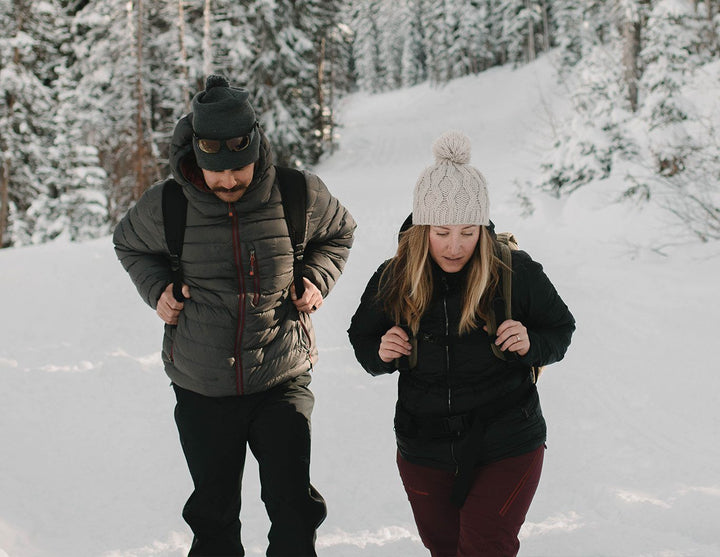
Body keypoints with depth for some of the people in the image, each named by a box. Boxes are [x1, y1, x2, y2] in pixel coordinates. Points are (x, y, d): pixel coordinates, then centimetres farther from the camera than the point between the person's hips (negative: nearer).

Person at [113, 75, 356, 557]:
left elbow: (339, 231, 13)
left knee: (294, 510, -4)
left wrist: (317, 279, -4)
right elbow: (128, 244, 14)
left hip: (283, 382, -1)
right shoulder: (163, 207, -10)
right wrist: (157, 287, -4)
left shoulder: (300, 195, -10)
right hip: (201, 390, 1)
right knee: (214, 514, 15)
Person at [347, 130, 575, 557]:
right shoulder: (392, 281, -8)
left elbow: (561, 328, 1)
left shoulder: (518, 273, -13)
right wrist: (380, 354, -14)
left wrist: (531, 345, -21)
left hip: (507, 450, -3)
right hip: (424, 453, 3)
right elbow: (362, 336, 9)